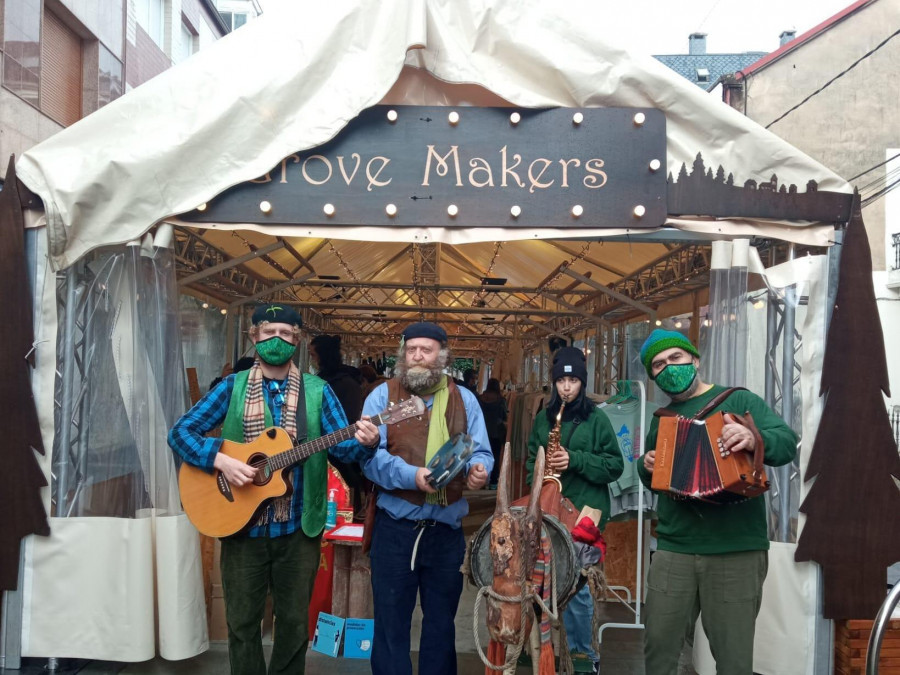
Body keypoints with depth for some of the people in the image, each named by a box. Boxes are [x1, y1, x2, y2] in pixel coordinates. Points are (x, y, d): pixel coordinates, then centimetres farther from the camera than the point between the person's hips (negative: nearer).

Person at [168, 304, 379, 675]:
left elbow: (342, 446, -3)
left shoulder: (317, 390, 2)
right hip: (242, 523, 0)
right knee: (242, 620, 11)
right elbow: (180, 432, -2)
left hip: (298, 527, 0)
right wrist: (220, 460, -18)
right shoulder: (232, 387, 1)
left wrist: (365, 442, -26)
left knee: (294, 620, 12)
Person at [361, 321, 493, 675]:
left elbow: (481, 452, 5)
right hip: (395, 525, -3)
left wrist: (477, 468, -19)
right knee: (391, 620, 7)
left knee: (442, 621, 15)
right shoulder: (382, 395, -2)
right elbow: (369, 455, -12)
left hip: (447, 527, 3)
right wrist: (412, 475, -28)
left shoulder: (464, 399, 8)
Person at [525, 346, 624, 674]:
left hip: (584, 511, -4)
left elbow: (615, 465, -6)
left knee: (579, 585, -2)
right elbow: (532, 457, 16)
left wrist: (575, 460, -16)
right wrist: (538, 479, -4)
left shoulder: (596, 418, -3)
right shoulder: (543, 418, 9)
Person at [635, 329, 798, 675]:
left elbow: (788, 443, -11)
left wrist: (755, 439, -33)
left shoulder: (737, 400, 1)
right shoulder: (662, 419, 16)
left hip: (737, 551, -4)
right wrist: (646, 467, 4)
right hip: (673, 550, 4)